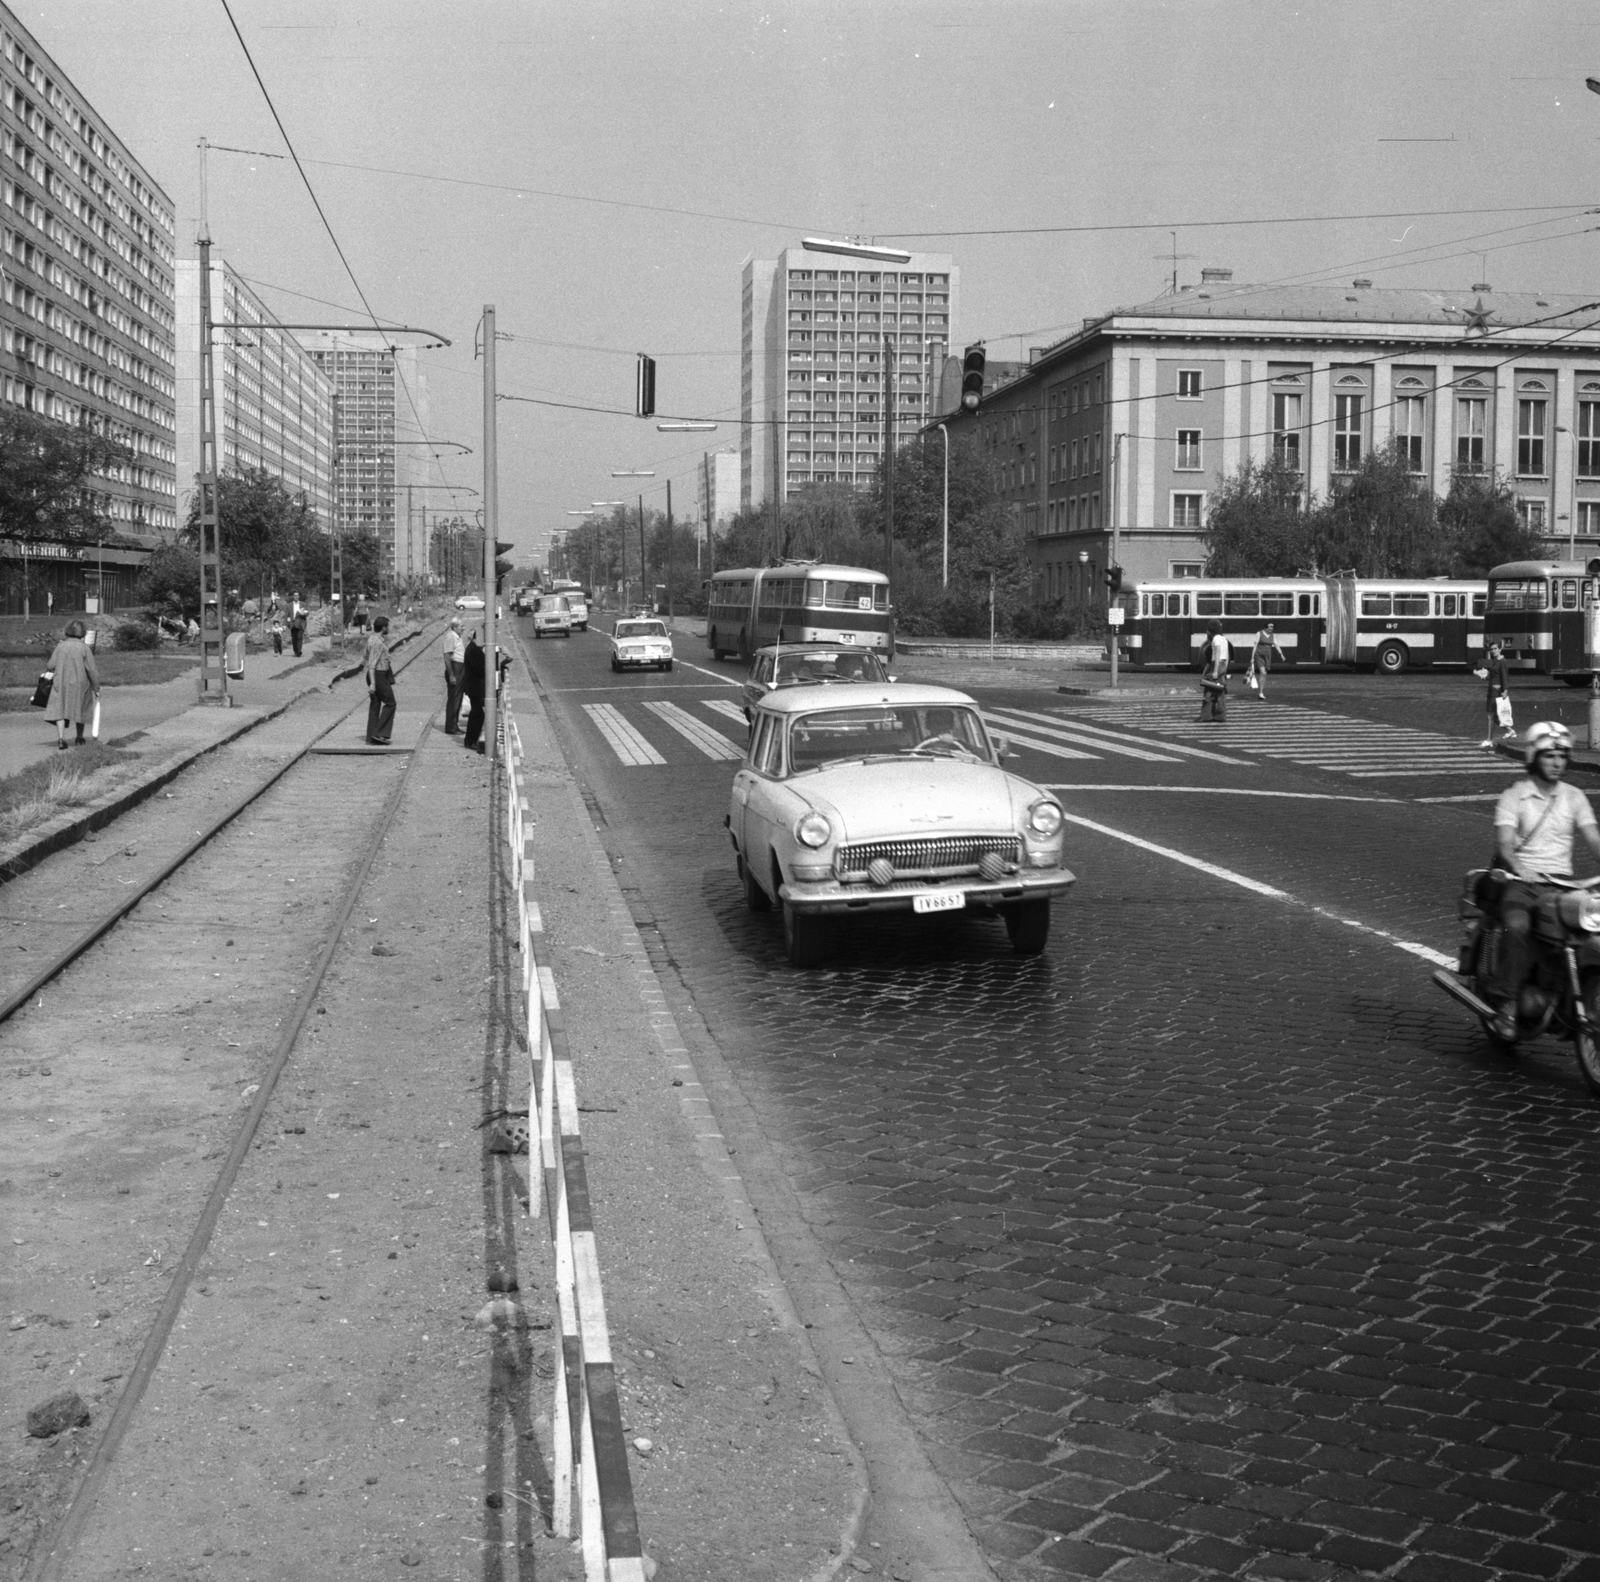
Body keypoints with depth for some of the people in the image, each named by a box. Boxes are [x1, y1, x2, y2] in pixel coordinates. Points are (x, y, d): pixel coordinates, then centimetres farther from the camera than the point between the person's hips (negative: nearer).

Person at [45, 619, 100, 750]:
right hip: (80, 685, 0)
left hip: (61, 684, 0)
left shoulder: (60, 647, -3)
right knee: (80, 710, 17)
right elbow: (92, 670, -10)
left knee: (60, 710, 1)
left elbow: (51, 665, -1)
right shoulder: (85, 648, -8)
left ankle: (61, 738, -17)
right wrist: (96, 688, -2)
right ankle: (79, 738, 26)